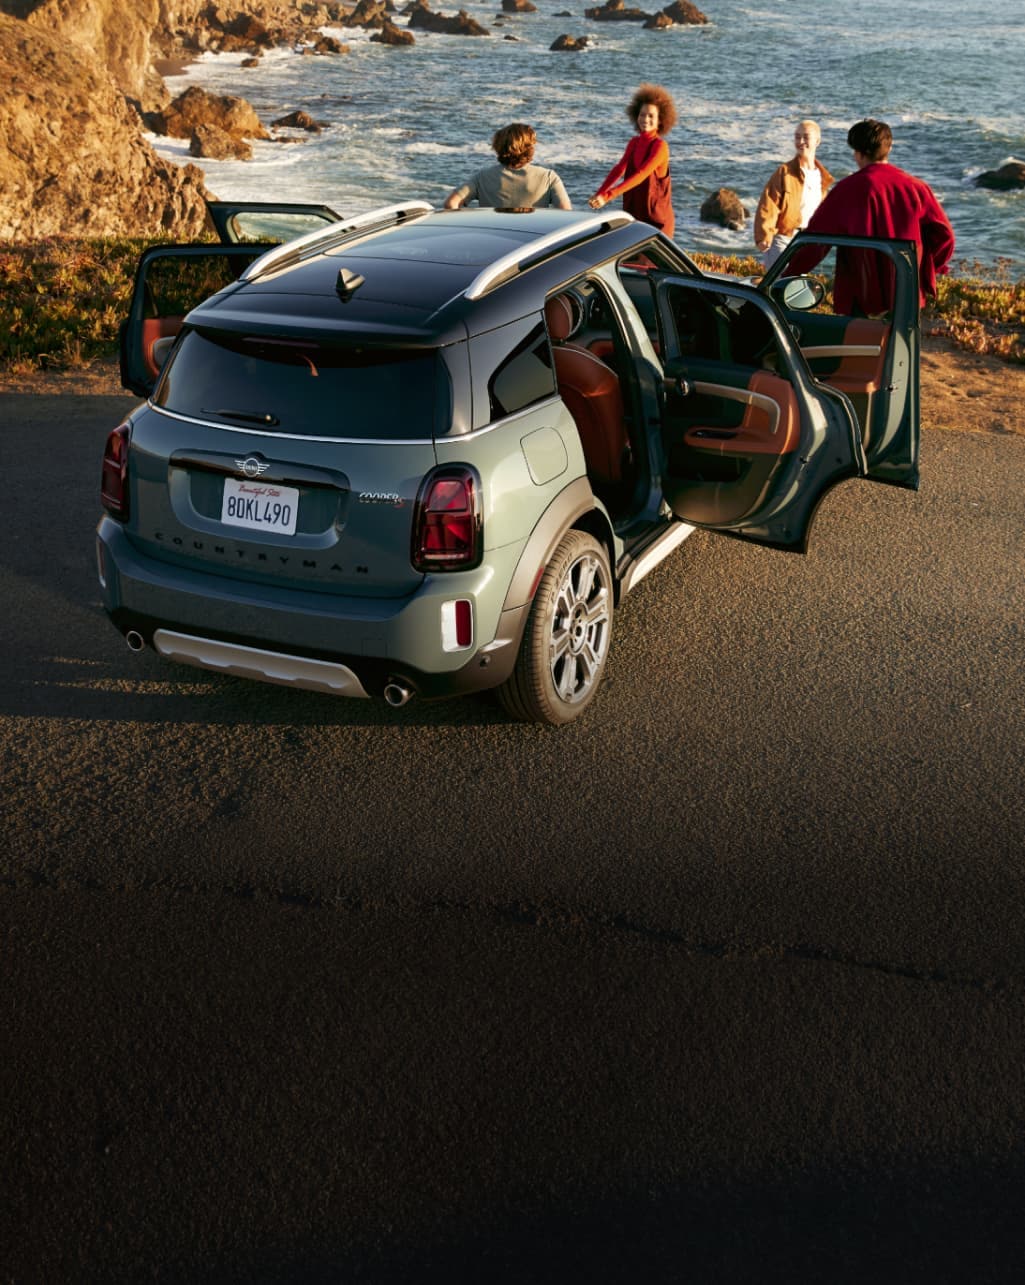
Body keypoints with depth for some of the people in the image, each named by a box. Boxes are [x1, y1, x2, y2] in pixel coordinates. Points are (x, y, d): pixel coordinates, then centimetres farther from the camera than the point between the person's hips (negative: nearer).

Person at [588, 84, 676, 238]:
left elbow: (641, 175, -25)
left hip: (656, 218, -6)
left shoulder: (660, 146, -13)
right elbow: (619, 169, -3)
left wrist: (608, 196, -34)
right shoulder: (633, 143, 8)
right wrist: (599, 194, -20)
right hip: (633, 213, 6)